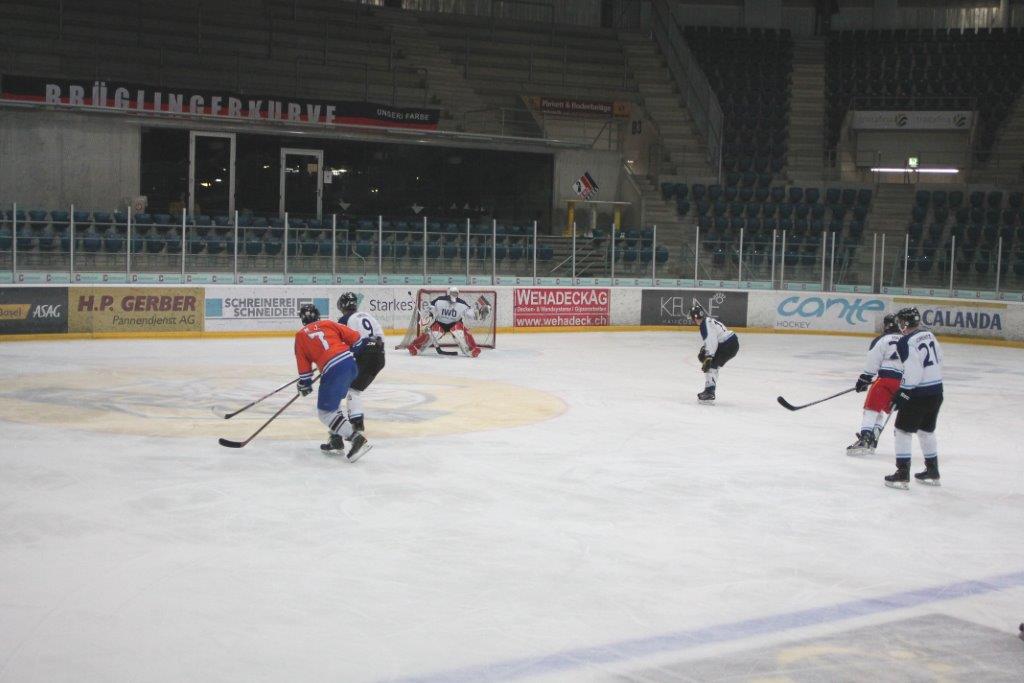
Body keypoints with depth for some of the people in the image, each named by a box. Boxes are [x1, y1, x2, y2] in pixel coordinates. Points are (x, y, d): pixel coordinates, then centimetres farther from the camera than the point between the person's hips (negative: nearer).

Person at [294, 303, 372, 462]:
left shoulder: (301, 335, 11)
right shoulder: (328, 324, 17)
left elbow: (303, 364, 13)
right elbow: (354, 337, 13)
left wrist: (304, 384, 26)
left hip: (334, 371, -6)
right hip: (351, 363, 6)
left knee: (325, 412, 1)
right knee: (333, 401, 27)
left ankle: (356, 439, -15)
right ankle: (336, 440, 25)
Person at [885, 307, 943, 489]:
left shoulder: (906, 342, -17)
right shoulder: (929, 335, 8)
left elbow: (913, 371, -21)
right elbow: (939, 359, 17)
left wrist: (901, 394, -15)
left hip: (918, 393, -8)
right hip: (937, 390, 8)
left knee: (903, 430, 1)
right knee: (926, 431, 20)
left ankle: (902, 475, -1)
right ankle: (932, 472, 27)